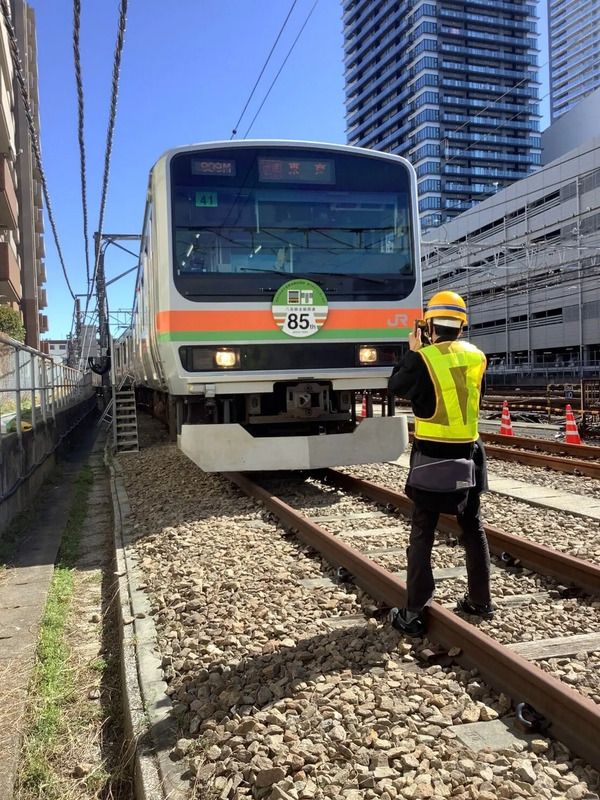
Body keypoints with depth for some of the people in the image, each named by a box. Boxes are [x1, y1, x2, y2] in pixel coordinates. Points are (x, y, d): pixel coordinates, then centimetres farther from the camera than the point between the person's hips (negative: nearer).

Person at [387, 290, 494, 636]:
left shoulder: (424, 359, -13)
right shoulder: (477, 357, 1)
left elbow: (396, 386, 2)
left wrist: (412, 352, 11)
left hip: (432, 456, -4)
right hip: (469, 454, 5)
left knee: (422, 534, 1)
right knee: (473, 527, 17)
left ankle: (414, 613, 4)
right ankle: (481, 600, 29)